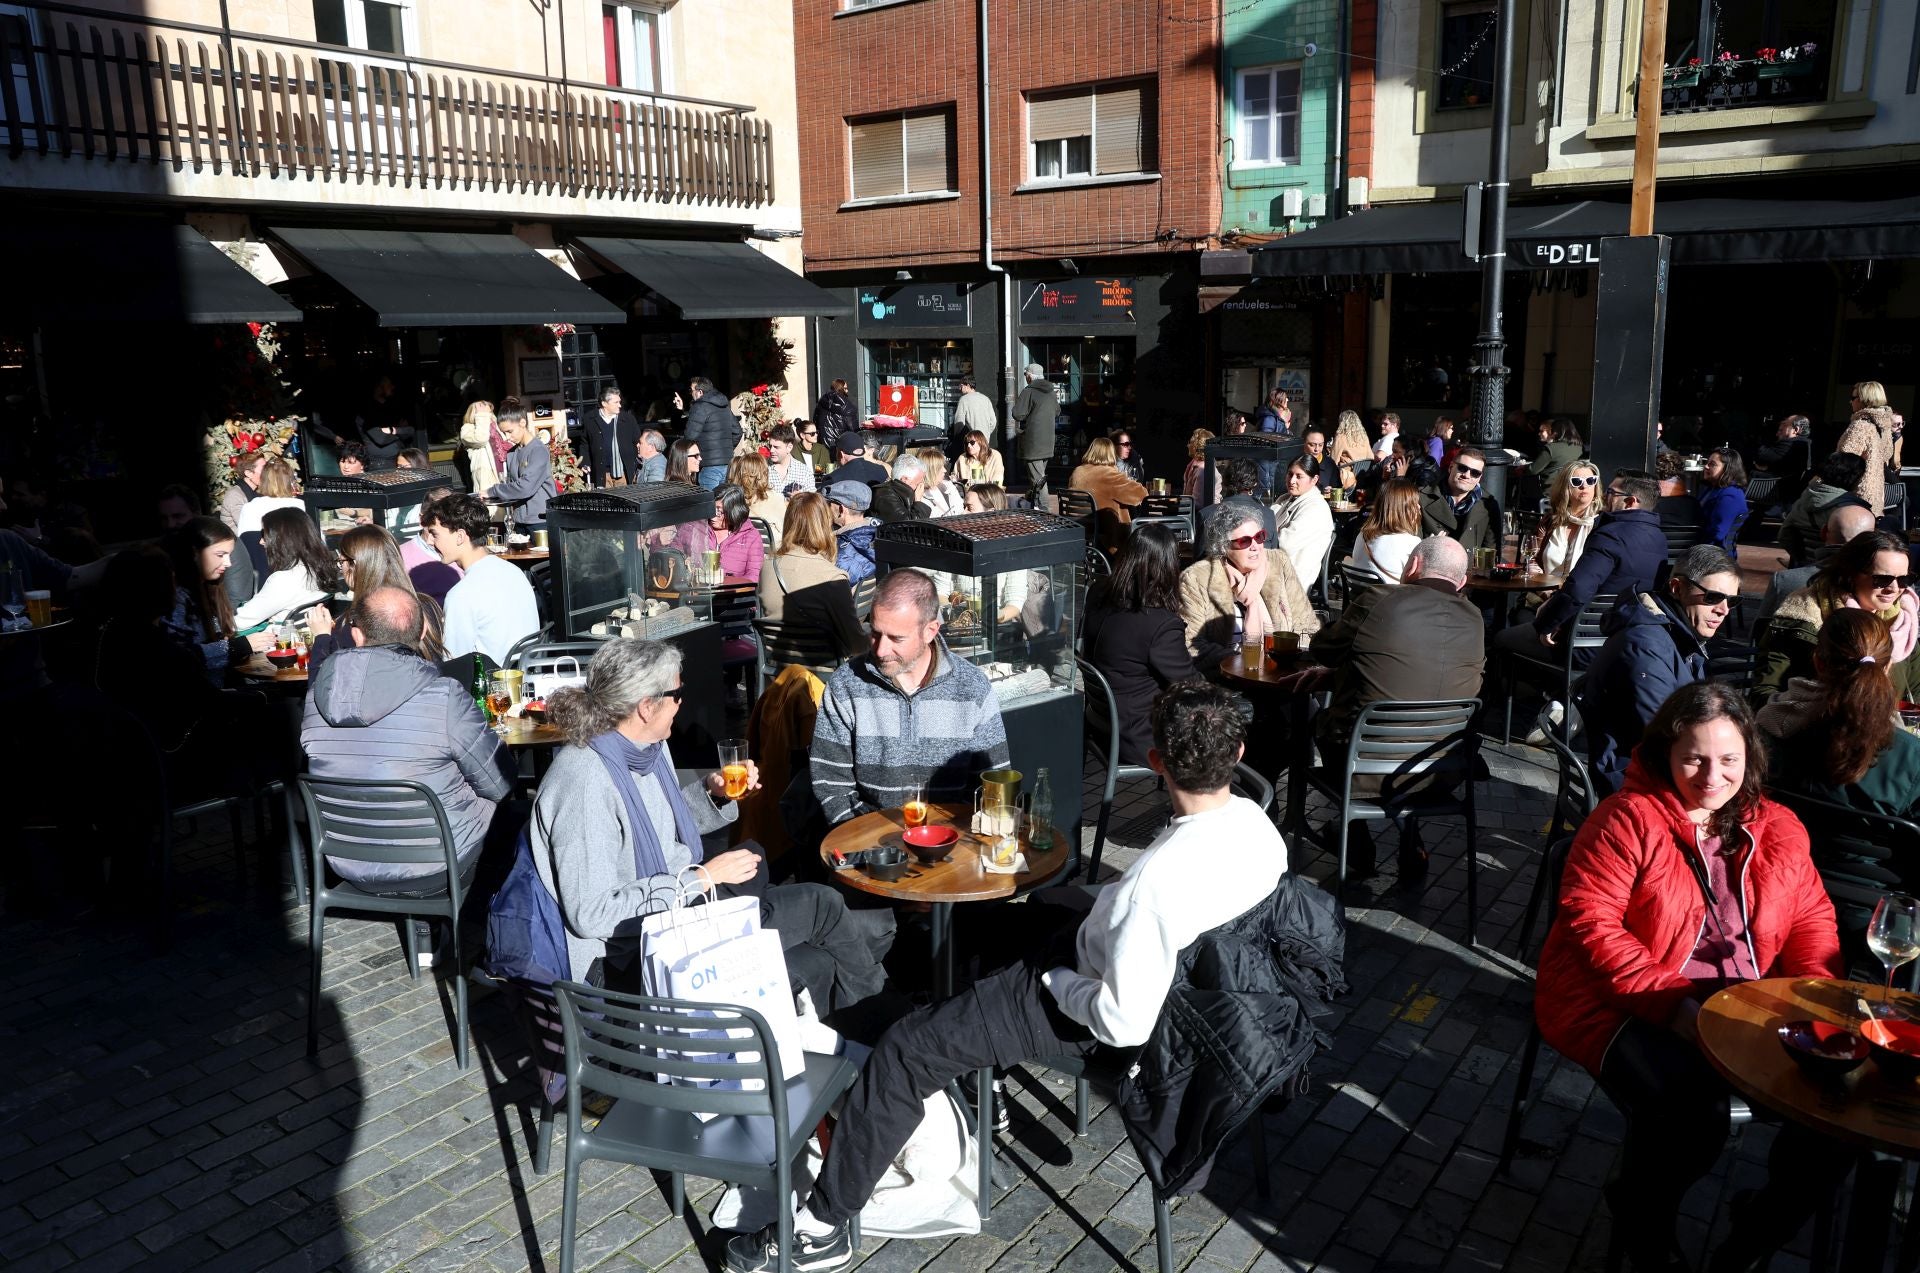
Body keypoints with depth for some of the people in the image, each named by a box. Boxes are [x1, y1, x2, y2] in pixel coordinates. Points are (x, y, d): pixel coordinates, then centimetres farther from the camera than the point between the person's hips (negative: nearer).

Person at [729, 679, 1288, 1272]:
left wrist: (1055, 980, -14)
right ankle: (984, 1077, 46)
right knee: (1029, 914, 32)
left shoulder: (1159, 881, -39)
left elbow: (1125, 1022, -32)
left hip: (1089, 1007, -9)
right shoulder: (1258, 822, -14)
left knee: (903, 1050, -1)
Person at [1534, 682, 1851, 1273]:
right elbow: (1588, 920, -14)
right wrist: (1671, 1004, -21)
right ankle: (1643, 1224, 9)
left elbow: (1812, 918, 15)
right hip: (1625, 1005, -6)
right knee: (1692, 1113, -31)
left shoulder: (1778, 830, 12)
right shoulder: (1627, 819, -7)